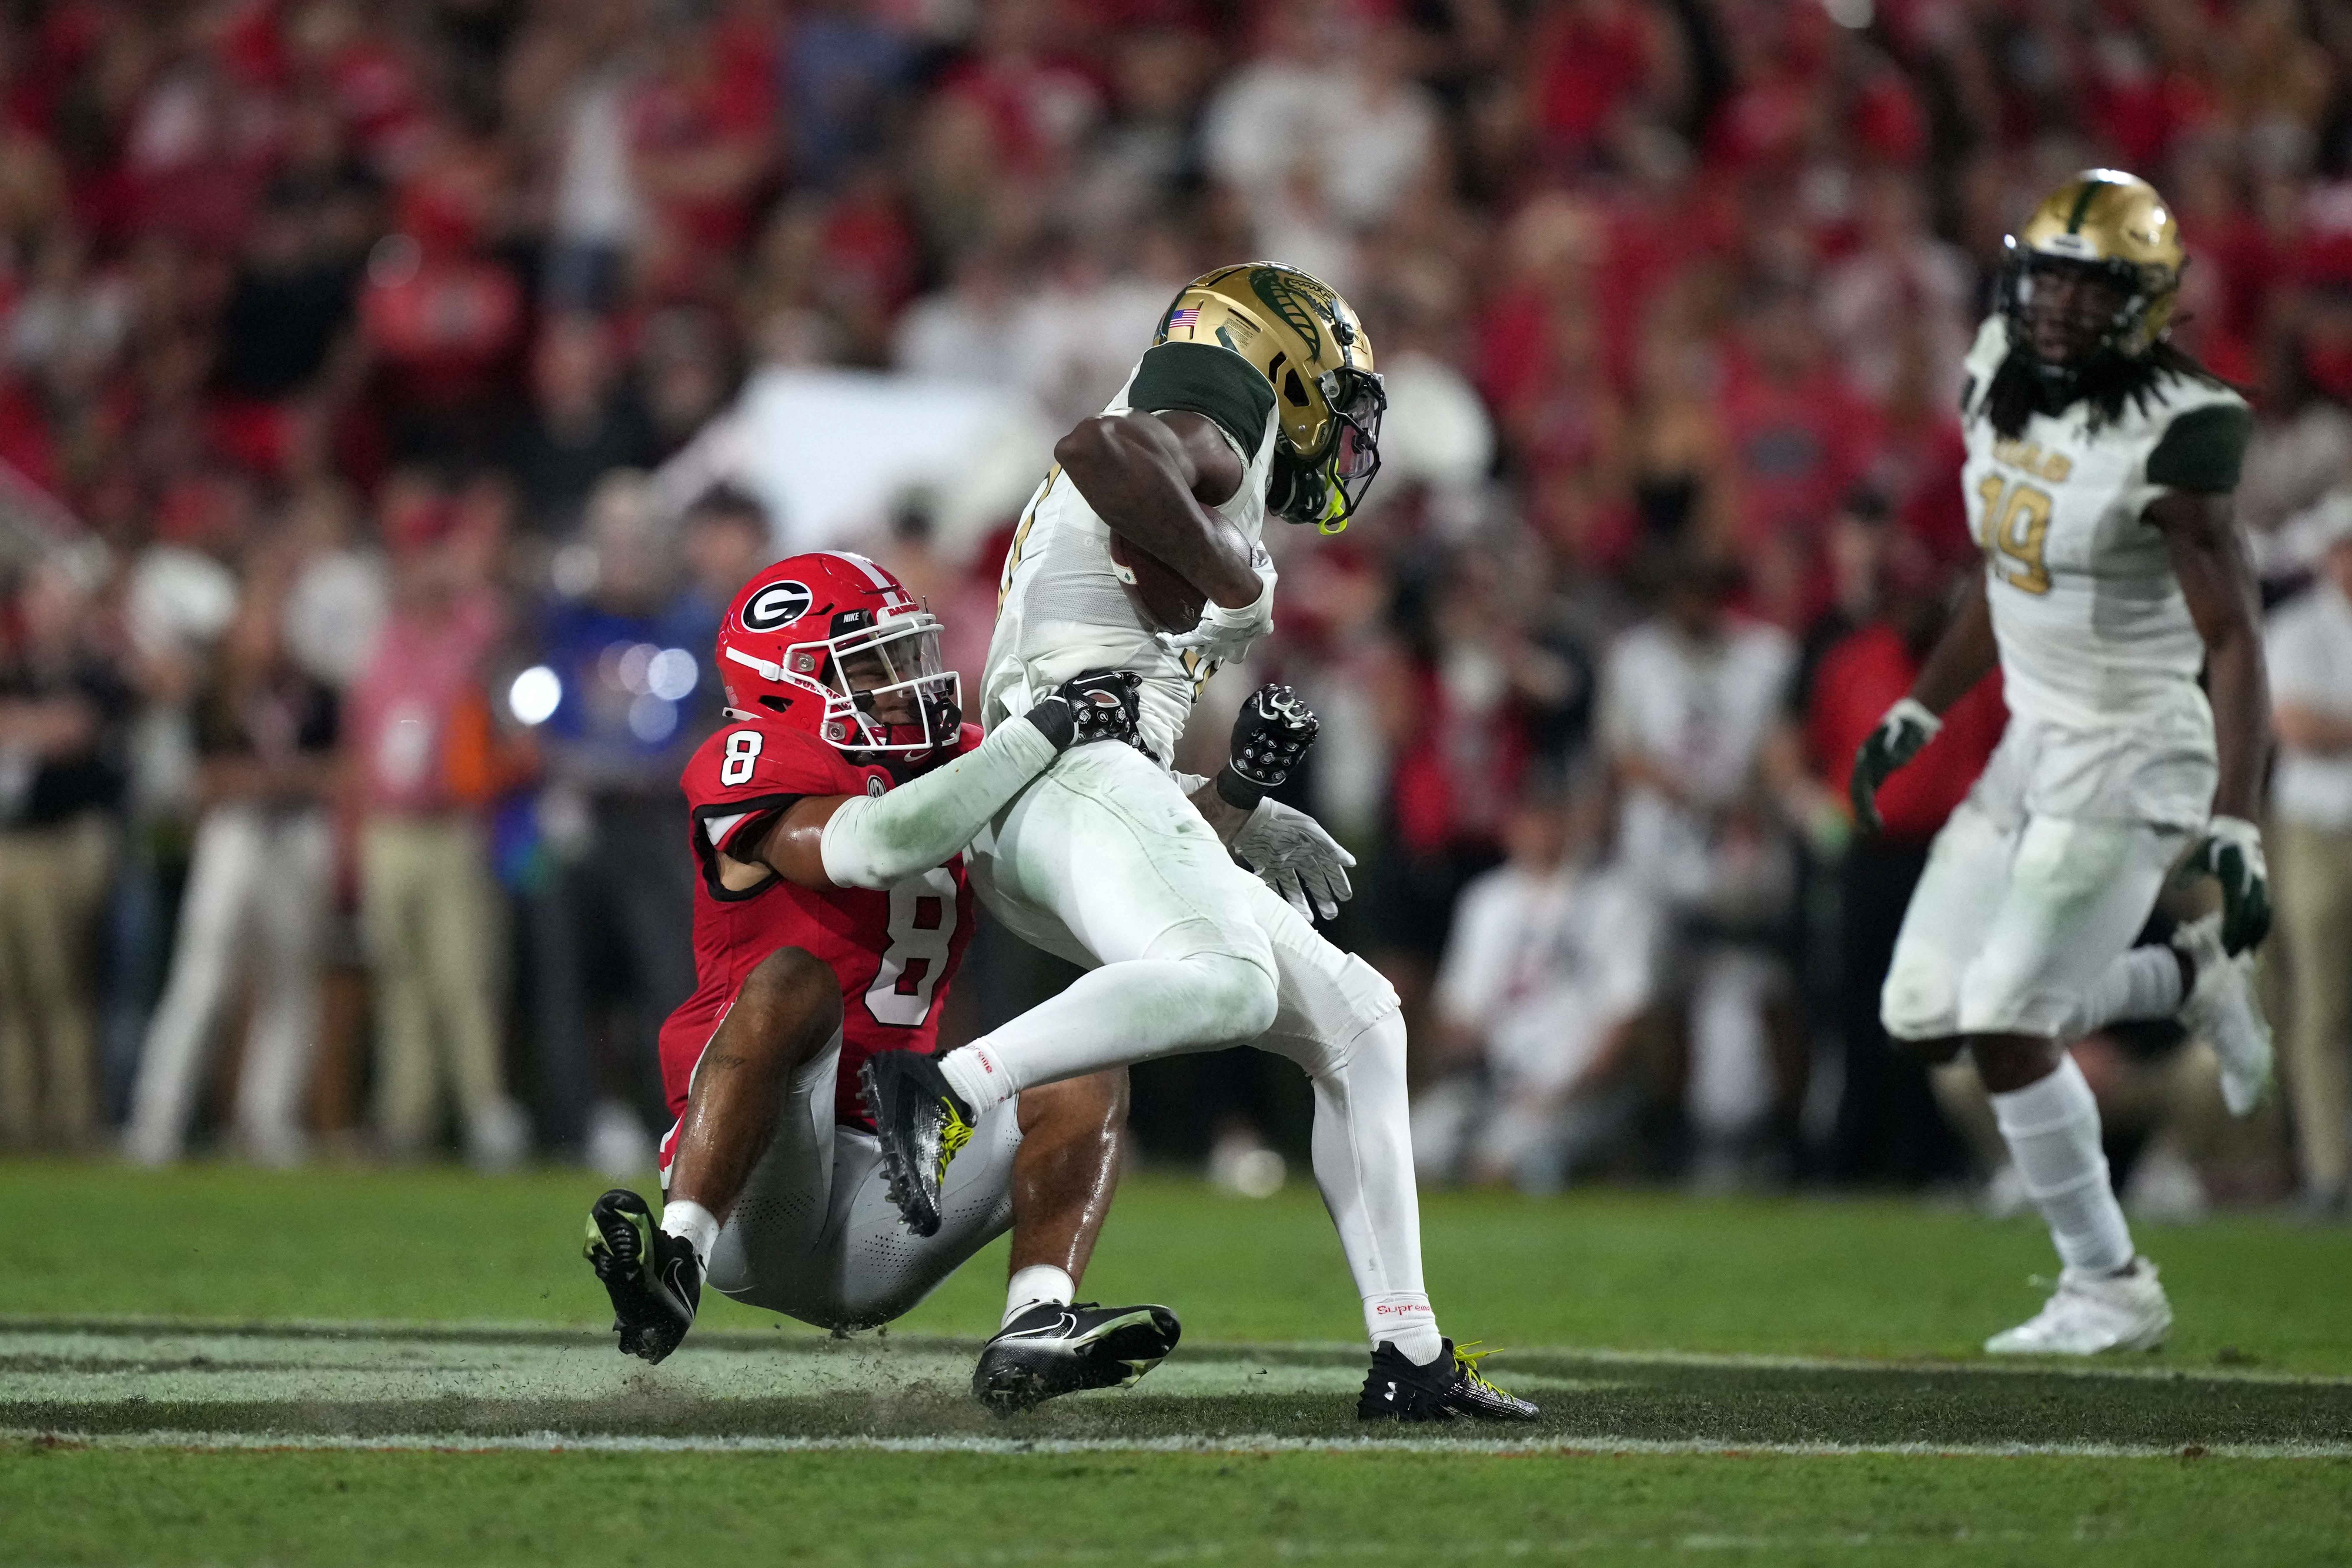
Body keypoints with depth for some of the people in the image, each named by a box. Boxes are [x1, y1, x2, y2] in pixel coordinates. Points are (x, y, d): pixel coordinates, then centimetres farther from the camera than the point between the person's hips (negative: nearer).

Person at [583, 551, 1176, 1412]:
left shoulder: (949, 767, 16)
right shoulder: (759, 768, -7)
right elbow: (882, 842, -27)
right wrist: (1045, 729, -22)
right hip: (753, 1202, -7)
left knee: (1087, 1075, -6)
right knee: (794, 981, -30)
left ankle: (1036, 1329, -31)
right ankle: (678, 1261, -46)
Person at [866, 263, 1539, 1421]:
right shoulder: (1209, 435, 6)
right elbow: (1096, 449, -22)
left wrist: (1239, 814, 31)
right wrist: (1229, 575, -10)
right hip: (1070, 760, -10)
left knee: (1359, 1024, 11)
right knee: (1229, 981, -36)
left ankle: (1409, 1357, 7)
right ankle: (943, 1090, -34)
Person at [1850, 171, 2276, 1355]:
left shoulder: (2168, 438, -19)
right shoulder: (2004, 383, 4)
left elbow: (2234, 641, -19)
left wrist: (2233, 824, -25)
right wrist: (1917, 715, 17)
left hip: (2129, 756, -8)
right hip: (2032, 746, 8)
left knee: (2004, 1023, -11)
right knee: (1926, 1019, 5)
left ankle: (2109, 1292, 5)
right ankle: (2188, 979, 23)